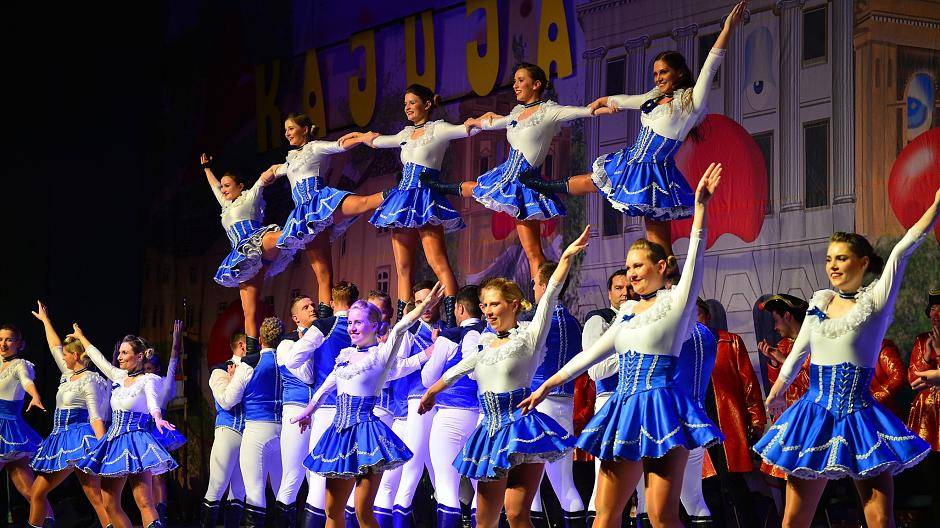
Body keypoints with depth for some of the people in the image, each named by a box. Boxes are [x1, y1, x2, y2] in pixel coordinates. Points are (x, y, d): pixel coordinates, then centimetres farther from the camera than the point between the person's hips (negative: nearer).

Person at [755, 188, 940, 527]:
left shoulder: (876, 300, -2)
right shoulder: (820, 302, 9)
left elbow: (904, 249, -13)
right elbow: (797, 354, 22)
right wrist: (775, 394, 32)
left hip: (859, 421, -3)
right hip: (814, 419, 4)